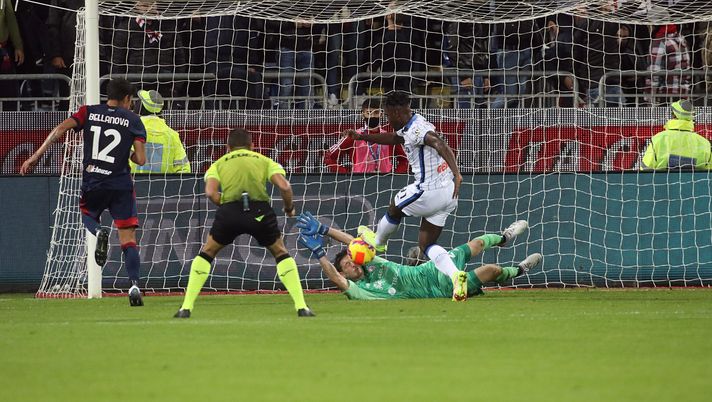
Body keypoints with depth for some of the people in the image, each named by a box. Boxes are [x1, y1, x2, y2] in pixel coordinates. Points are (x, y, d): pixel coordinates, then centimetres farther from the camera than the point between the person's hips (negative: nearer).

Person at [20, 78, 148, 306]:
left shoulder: (89, 112, 7)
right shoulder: (132, 120, 3)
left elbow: (61, 128, -8)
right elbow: (140, 159, -3)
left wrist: (36, 157, -7)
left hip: (92, 183, 1)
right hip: (121, 185, -1)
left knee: (87, 216, 30)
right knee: (128, 239, 3)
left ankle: (98, 233, -5)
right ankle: (134, 285, -15)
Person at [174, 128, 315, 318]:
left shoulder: (219, 164, 24)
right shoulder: (264, 161, 24)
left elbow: (211, 192, 3)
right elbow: (284, 187, 7)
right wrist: (289, 208, 24)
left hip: (229, 210, 0)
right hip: (260, 210, 0)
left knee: (206, 253, 22)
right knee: (281, 254, 22)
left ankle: (186, 307, 14)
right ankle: (301, 306, 11)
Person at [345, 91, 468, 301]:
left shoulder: (416, 130, -18)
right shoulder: (409, 128, 13)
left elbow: (441, 145, -34)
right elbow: (393, 138, 35)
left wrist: (456, 173, -46)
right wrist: (362, 137, 39)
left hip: (429, 191, -9)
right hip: (447, 192, 9)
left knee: (395, 208, 21)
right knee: (426, 244, 12)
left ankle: (378, 242, 49)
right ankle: (455, 275, -10)